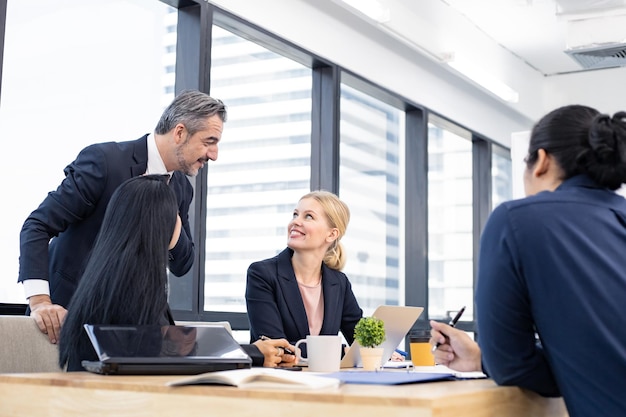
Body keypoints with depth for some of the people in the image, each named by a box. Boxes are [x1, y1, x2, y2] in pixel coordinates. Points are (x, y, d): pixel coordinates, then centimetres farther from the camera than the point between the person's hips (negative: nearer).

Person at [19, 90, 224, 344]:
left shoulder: (181, 189, 2)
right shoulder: (103, 160, -17)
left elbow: (181, 266, 6)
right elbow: (37, 226, -18)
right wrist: (40, 302, -28)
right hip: (66, 310, -5)